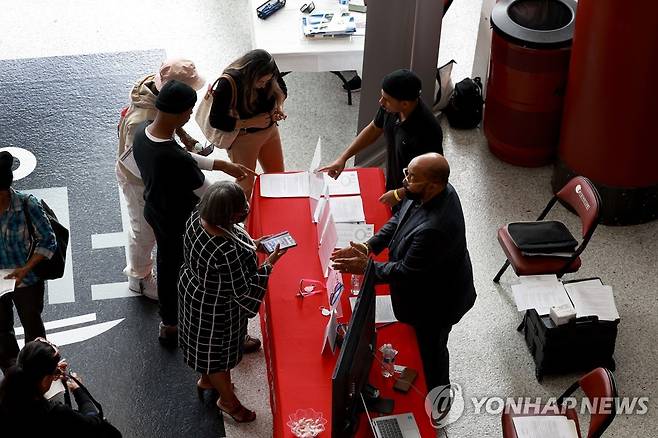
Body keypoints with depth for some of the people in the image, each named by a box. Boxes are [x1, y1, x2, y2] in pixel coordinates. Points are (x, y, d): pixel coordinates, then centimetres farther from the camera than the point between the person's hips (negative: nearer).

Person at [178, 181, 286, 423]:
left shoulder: (196, 218, -20)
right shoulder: (228, 252, -43)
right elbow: (243, 291, -27)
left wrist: (250, 245, 0)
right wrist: (269, 264, -19)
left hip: (192, 290, 7)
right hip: (215, 309, -7)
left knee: (205, 344, 34)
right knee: (218, 352, 21)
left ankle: (206, 380, 62)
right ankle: (228, 401, 48)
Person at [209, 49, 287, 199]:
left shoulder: (269, 71, -19)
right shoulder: (228, 83, -34)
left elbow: (281, 89, 4)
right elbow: (215, 121, -26)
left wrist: (279, 106, -18)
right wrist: (252, 122, -29)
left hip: (270, 130, 5)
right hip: (243, 138, -5)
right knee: (245, 183, 10)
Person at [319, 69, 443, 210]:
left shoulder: (426, 130, -35)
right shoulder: (390, 109, -14)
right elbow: (374, 129, 6)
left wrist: (399, 195, -20)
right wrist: (343, 158, 3)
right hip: (393, 187, 7)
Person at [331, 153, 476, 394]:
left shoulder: (434, 228, -43)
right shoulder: (433, 192, -16)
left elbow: (406, 271, -30)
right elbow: (398, 220, 1)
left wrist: (366, 267, -18)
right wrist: (369, 246, -10)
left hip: (436, 301, -9)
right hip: (425, 289, 9)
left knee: (431, 349, 19)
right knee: (421, 343, 31)